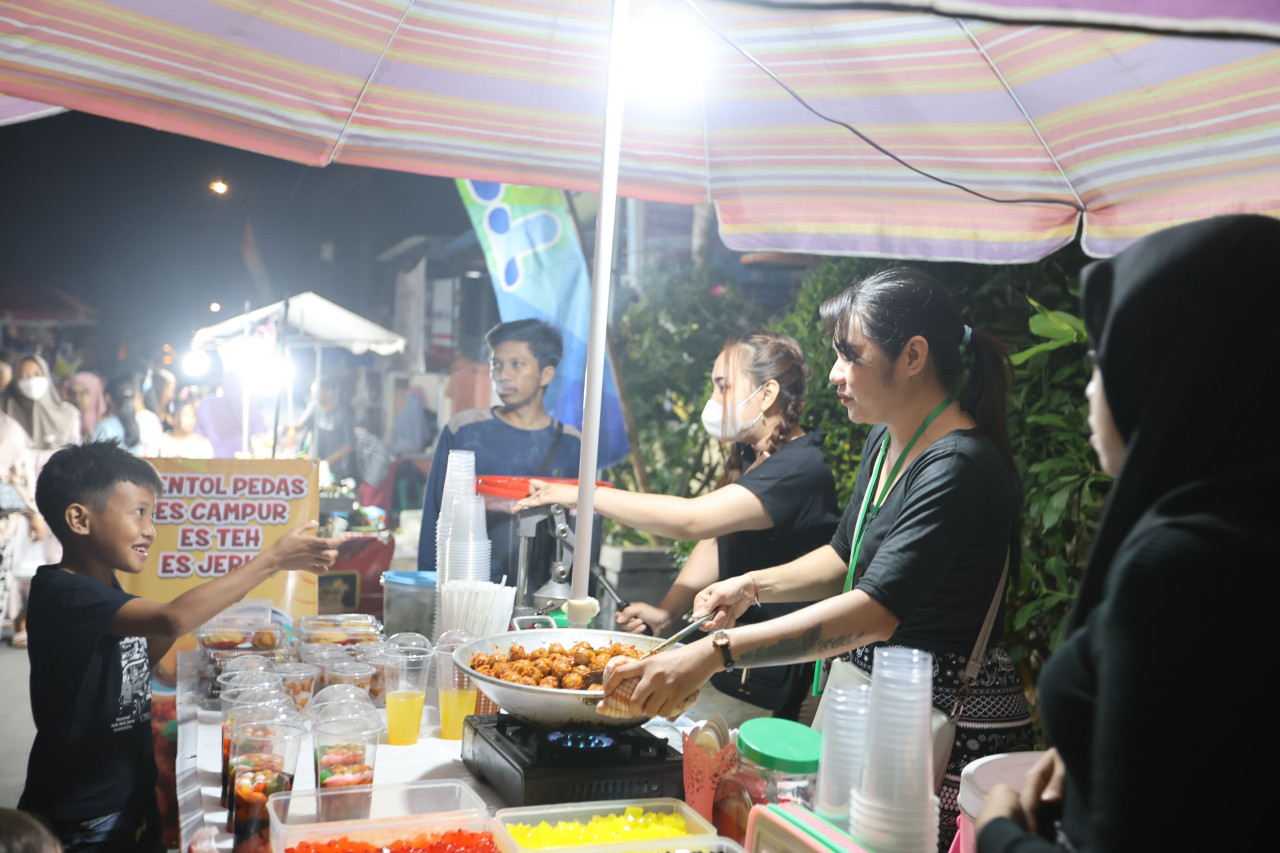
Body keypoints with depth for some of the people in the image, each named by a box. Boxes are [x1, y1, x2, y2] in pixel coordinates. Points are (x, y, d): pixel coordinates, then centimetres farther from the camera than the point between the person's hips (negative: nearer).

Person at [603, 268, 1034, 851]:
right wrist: (752, 586, 4)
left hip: (953, 724, -8)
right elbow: (846, 557, 21)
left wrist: (714, 652, -39)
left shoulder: (959, 465, -23)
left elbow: (875, 612, -33)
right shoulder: (885, 443, 7)